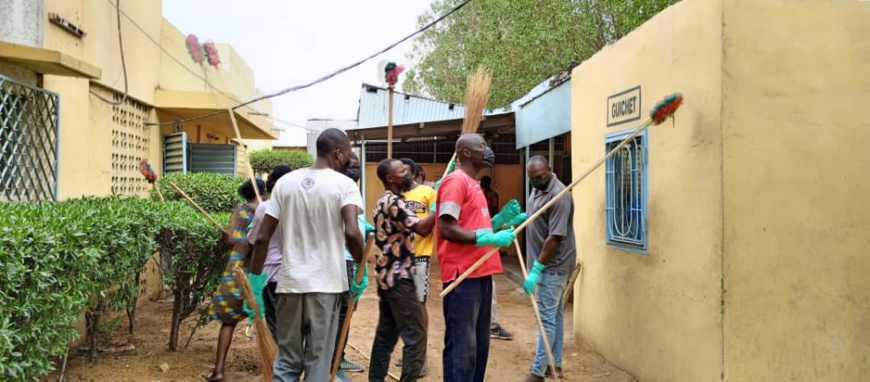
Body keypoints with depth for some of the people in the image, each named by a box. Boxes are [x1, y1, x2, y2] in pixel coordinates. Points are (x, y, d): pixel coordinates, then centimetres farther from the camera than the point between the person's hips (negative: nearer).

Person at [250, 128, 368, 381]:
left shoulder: (285, 182, 6)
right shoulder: (344, 184, -5)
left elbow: (262, 238, 3)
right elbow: (351, 232, -20)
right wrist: (362, 266, -3)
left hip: (290, 282, 3)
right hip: (326, 284, -3)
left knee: (287, 361, 13)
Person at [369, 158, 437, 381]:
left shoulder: (383, 202, 16)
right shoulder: (394, 202, -15)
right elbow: (421, 228, -27)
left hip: (386, 276, 10)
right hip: (399, 277, -10)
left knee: (386, 334, 14)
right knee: (415, 335, -6)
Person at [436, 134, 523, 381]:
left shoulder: (473, 184, 19)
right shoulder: (455, 181, -10)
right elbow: (446, 229, -19)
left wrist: (501, 219, 7)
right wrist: (490, 238, -21)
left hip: (481, 274, 10)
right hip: (463, 276, -10)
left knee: (479, 343, 15)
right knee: (462, 346, -5)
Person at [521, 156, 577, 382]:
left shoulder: (559, 196, -22)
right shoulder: (538, 189, 8)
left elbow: (555, 238, -25)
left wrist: (536, 269, -24)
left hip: (553, 266, -9)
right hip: (546, 264, 9)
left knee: (547, 318, -6)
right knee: (556, 316, 15)